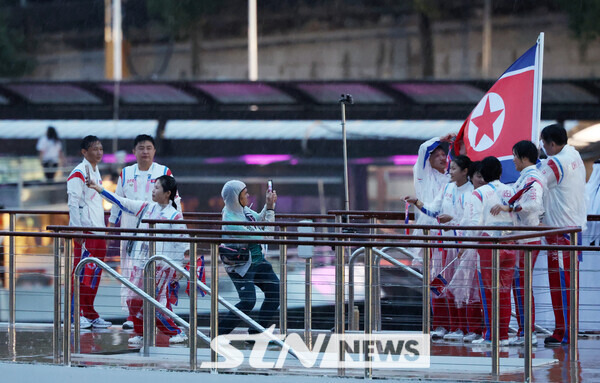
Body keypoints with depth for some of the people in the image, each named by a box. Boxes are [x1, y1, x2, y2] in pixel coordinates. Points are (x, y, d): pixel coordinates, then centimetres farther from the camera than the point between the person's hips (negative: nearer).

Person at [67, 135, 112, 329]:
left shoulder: (96, 172, 17)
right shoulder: (79, 173, -10)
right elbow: (73, 203, -15)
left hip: (98, 230, 9)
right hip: (84, 231, -9)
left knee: (95, 272, 9)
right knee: (82, 272, -7)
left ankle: (90, 313, 15)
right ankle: (78, 314, -3)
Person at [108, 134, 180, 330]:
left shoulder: (164, 173, 2)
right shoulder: (126, 174, 9)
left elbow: (174, 201, 5)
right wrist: (112, 224, 15)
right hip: (131, 231, 2)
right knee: (130, 273, -1)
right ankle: (131, 314, 4)